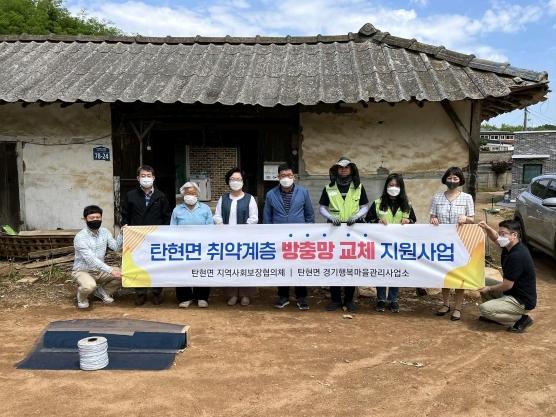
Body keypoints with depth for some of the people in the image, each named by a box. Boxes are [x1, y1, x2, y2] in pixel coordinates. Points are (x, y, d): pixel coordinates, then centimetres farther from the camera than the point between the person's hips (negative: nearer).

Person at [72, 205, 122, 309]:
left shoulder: (104, 232, 0)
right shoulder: (80, 237, -21)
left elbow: (116, 247, -11)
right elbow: (91, 259, -30)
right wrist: (110, 270, -36)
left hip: (100, 270, 6)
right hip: (83, 271, -6)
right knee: (89, 286, -38)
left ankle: (102, 291, 12)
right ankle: (82, 297, 0)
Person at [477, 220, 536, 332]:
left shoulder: (517, 256, -29)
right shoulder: (510, 246, -2)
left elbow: (507, 285, -25)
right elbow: (495, 238, 19)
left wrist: (489, 289, -8)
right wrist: (487, 228, -4)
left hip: (522, 301, -10)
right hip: (512, 292, 10)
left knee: (484, 309, -20)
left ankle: (521, 319, -4)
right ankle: (495, 315, 17)